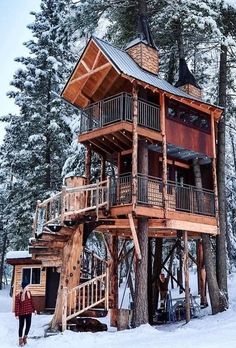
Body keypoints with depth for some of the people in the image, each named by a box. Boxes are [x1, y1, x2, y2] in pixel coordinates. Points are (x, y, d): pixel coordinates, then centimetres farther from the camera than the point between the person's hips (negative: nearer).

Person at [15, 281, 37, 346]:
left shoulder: (29, 293, -2)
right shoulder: (18, 296, -18)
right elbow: (17, 305, -14)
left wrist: (34, 309, 13)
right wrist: (16, 314, -13)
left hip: (29, 312, 5)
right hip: (21, 313, -5)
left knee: (28, 325, 11)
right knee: (21, 326, 8)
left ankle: (25, 337, 32)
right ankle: (20, 339, 23)